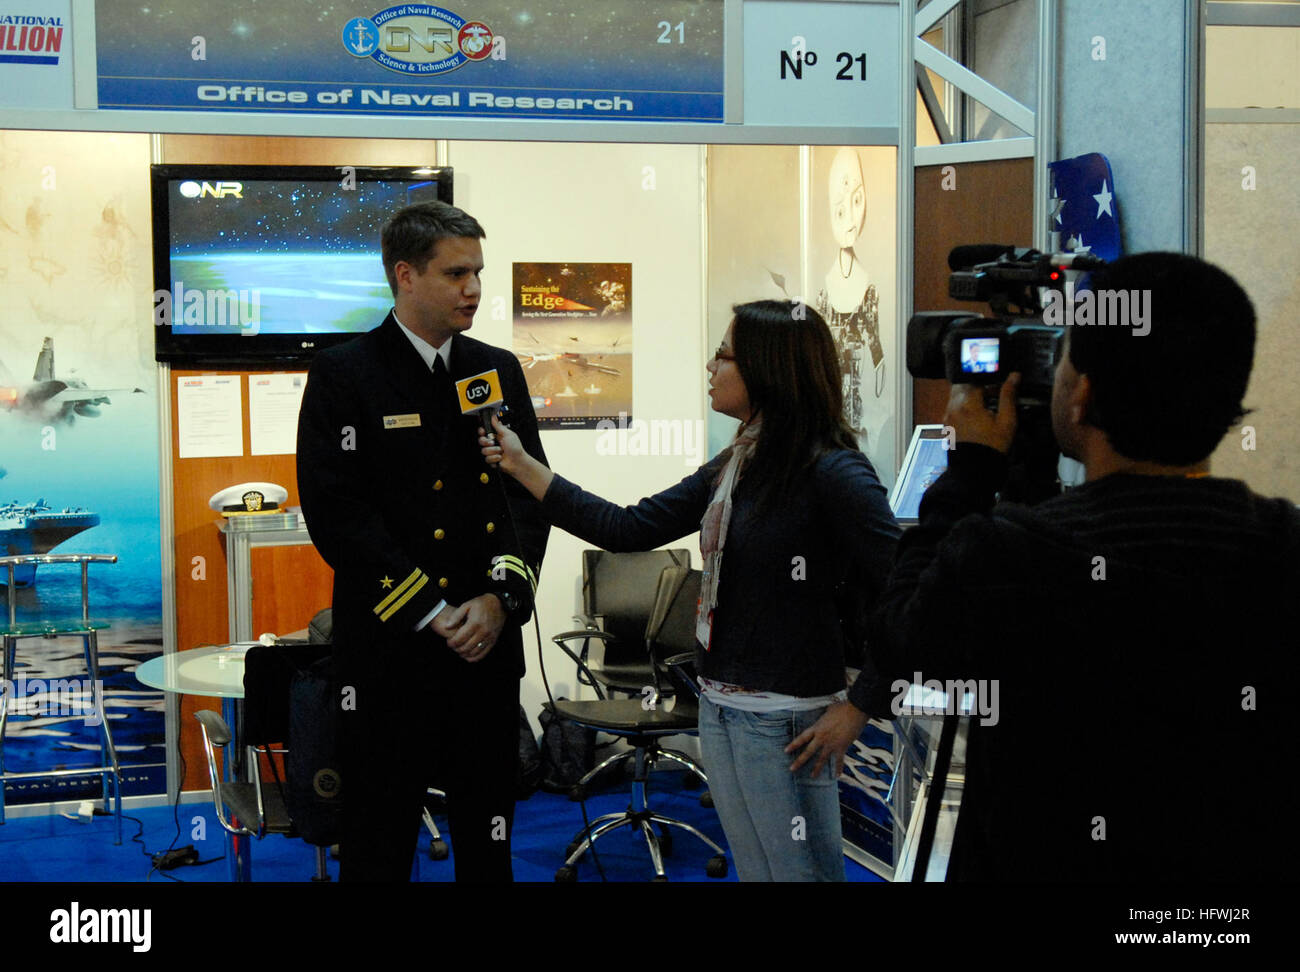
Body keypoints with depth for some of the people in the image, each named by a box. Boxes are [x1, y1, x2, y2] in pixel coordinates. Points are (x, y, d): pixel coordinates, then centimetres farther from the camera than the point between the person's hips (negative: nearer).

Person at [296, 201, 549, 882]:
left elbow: (533, 495, 9)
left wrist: (500, 599, -7)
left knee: (488, 840, 12)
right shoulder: (343, 376, -4)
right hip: (391, 650, -4)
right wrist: (433, 615, -14)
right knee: (378, 847, 5)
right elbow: (337, 516, -11)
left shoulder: (500, 371, 12)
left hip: (490, 646, 5)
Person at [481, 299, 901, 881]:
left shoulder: (834, 473, -16)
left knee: (801, 873, 1)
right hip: (719, 706, 8)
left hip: (784, 719, -8)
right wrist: (520, 464, 11)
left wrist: (860, 703, -16)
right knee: (755, 872, 17)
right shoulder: (732, 468, 10)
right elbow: (627, 529, 11)